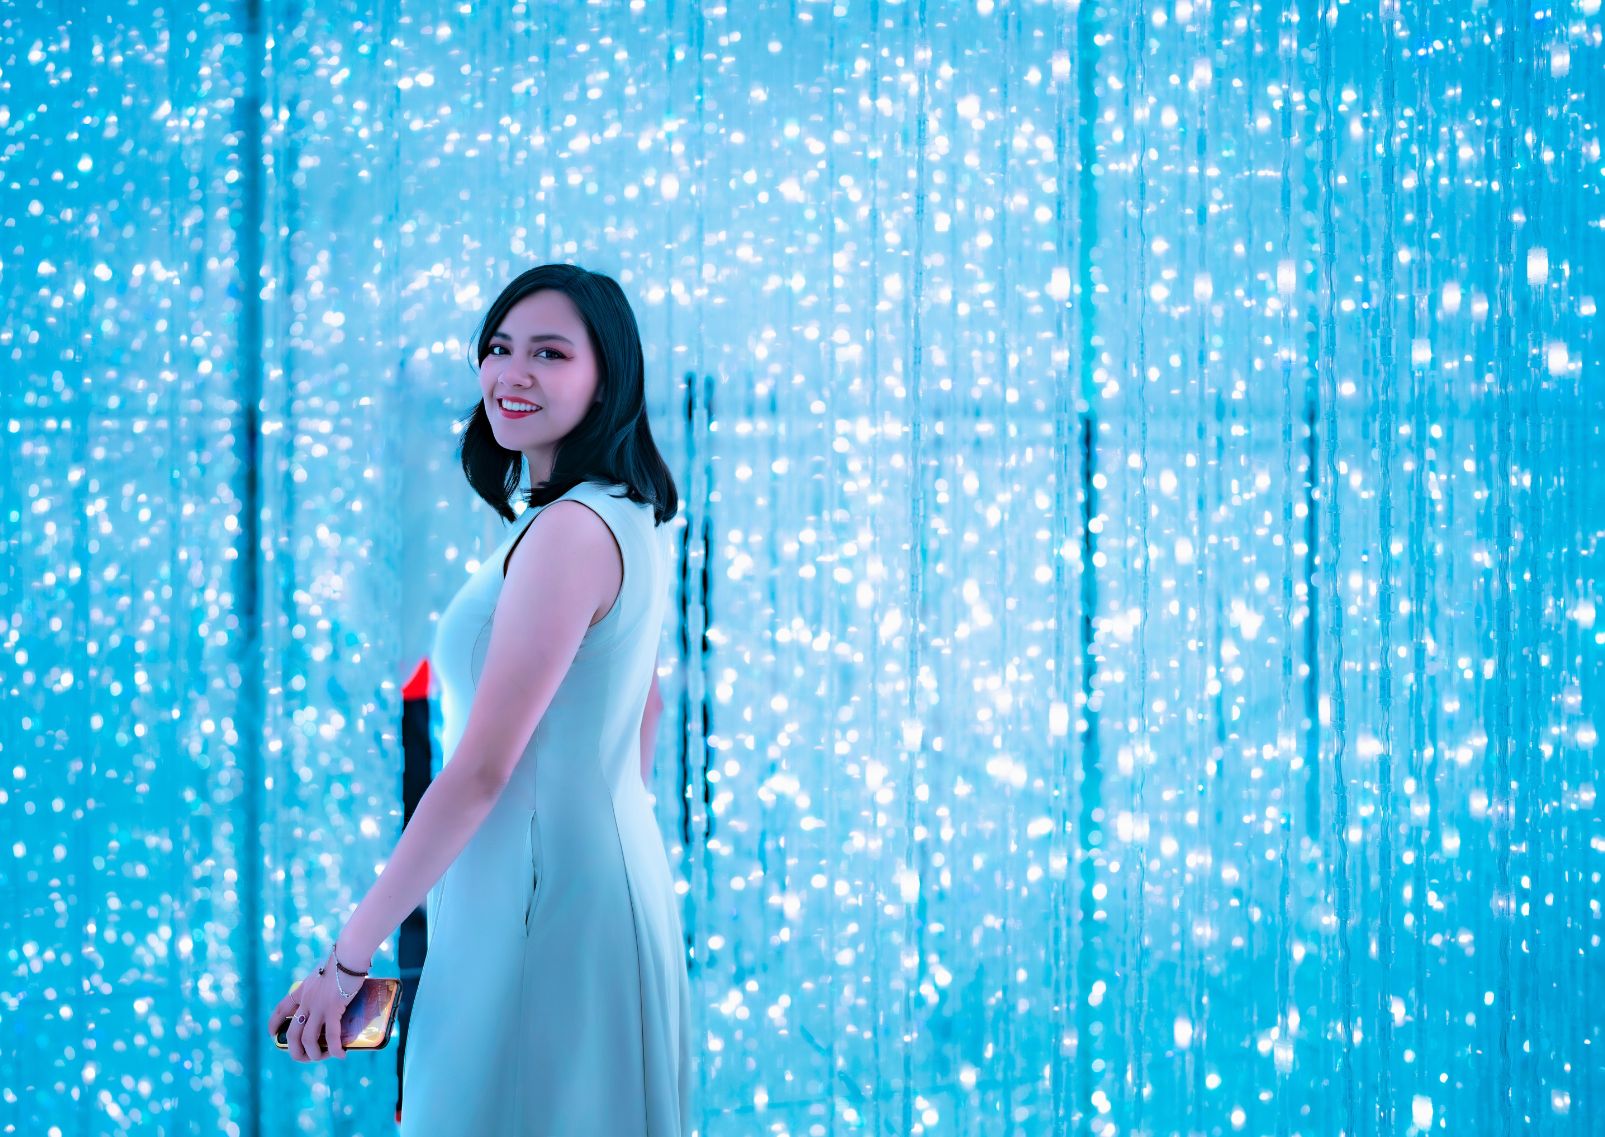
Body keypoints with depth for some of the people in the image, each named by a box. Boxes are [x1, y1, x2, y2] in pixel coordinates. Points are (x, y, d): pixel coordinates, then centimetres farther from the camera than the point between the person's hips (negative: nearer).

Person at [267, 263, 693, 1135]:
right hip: (614, 877, 10)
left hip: (541, 900, -10)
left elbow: (481, 771, -20)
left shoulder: (567, 533, -19)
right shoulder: (626, 516, 11)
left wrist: (346, 957, -16)